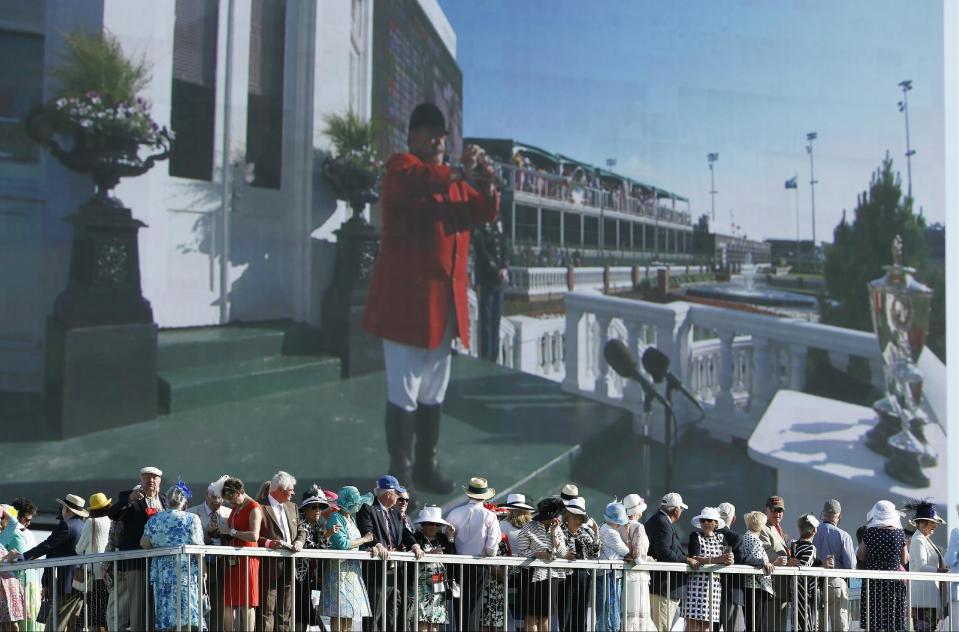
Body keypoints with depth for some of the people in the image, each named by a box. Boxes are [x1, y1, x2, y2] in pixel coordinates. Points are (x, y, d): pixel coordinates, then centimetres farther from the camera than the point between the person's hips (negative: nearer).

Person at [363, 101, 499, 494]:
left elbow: (482, 214, 11)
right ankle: (400, 471, 2)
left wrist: (486, 188, -8)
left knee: (434, 393, 13)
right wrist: (459, 173, -32)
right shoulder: (401, 166, -3)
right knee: (404, 392, -6)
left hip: (444, 299, 8)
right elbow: (415, 182, -26)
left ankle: (427, 466, 22)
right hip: (406, 296, -7)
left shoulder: (453, 179, 19)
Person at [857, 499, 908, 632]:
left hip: (872, 582, -1)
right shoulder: (899, 534, -2)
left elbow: (860, 556, 7)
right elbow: (905, 560, 7)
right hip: (894, 581, 1)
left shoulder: (870, 533, -4)